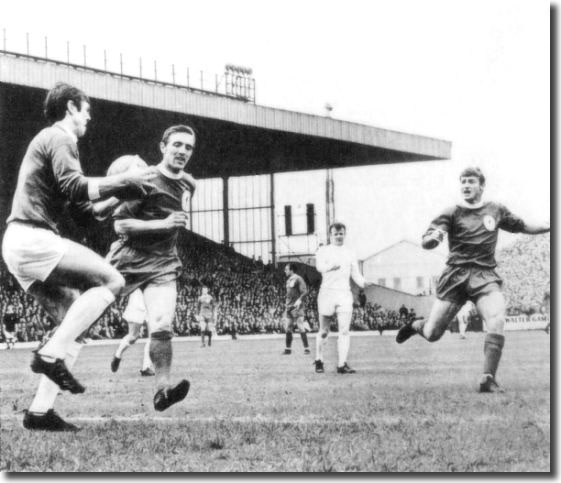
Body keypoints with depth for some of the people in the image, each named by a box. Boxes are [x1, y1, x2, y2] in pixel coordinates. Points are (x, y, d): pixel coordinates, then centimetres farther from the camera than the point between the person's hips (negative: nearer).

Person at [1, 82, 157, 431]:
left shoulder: (48, 140, 28)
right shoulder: (59, 138, -4)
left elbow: (80, 203, 28)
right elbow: (75, 187, -18)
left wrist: (120, 190, 25)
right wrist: (123, 180, -11)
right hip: (33, 238, -10)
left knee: (74, 322, 7)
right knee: (111, 281, -17)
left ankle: (40, 411, 1)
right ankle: (51, 354, -22)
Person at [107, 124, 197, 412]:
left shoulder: (188, 185, 10)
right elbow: (120, 224, -17)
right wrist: (162, 224, -23)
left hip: (162, 264, 4)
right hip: (128, 258, -4)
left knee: (162, 327, -14)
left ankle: (162, 388, -10)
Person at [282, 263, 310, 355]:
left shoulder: (298, 279, -7)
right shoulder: (288, 280, 18)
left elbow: (304, 291, -15)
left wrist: (299, 300, -29)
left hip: (297, 307, -8)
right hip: (288, 306, 8)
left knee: (301, 328, -8)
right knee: (288, 329, 5)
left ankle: (306, 348, -5)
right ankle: (288, 349, 9)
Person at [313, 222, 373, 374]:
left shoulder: (349, 254, 15)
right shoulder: (323, 251, 5)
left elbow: (356, 274, 11)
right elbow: (319, 266, -15)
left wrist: (364, 283, -12)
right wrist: (331, 266, -37)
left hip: (344, 294, 2)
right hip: (327, 293, -2)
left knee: (345, 330, -9)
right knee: (324, 331, 6)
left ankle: (342, 364, -11)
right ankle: (319, 360, 25)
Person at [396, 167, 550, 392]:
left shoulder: (496, 210, 11)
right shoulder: (452, 213, 1)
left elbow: (523, 227, 25)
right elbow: (425, 243, -7)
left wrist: (549, 226, 11)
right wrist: (433, 238, -31)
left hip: (485, 276, 1)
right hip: (455, 275, -1)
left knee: (497, 321, -26)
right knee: (432, 334, 1)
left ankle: (488, 379, -21)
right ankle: (417, 325, 39)